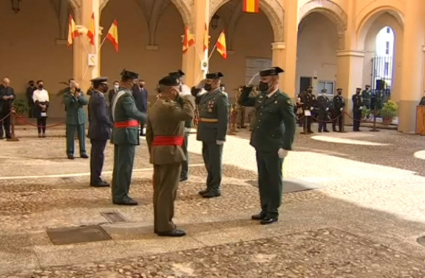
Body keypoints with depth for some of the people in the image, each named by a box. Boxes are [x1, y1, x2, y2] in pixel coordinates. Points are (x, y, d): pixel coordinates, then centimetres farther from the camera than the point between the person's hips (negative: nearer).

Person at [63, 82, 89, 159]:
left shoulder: (81, 93, 8)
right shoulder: (66, 94, 1)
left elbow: (86, 102, -6)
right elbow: (66, 102, -18)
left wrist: (79, 96, -21)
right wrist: (71, 95, -25)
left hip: (81, 118, 3)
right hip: (71, 119, -3)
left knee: (82, 136, 7)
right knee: (70, 137, 2)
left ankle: (83, 152, 16)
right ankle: (70, 153, 10)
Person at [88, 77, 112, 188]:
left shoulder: (93, 96, 15)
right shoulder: (100, 97, -18)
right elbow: (102, 116, -24)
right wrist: (112, 125, -13)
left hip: (95, 130, 10)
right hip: (100, 130, -10)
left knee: (95, 155, 13)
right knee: (99, 155, -5)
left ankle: (94, 179, 20)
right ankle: (96, 180, 0)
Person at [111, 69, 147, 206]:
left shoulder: (118, 94, 15)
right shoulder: (126, 95, -17)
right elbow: (134, 113, -32)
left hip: (119, 133, 10)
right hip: (127, 134, -10)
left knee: (119, 165, 13)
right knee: (125, 166, -4)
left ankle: (117, 194, 20)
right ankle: (121, 196, 2)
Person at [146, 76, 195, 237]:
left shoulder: (155, 106, 16)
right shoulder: (168, 106, -16)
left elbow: (149, 133, 19)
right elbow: (189, 114, -31)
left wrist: (152, 151, 23)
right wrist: (188, 97, -14)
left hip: (158, 152, 10)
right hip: (170, 152, -10)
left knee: (159, 189, 13)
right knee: (168, 190, -4)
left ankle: (159, 224, 21)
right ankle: (165, 226, 2)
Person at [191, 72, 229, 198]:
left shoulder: (221, 97, -14)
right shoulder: (205, 95, 11)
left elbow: (224, 119, -20)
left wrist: (221, 137, -22)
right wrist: (198, 87, 10)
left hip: (215, 136, -9)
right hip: (206, 135, 9)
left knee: (215, 162, 2)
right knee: (208, 161, 16)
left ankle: (215, 189, 12)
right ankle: (210, 186, 28)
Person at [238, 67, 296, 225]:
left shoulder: (283, 100, -14)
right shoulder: (261, 97, 9)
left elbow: (291, 124, -16)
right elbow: (242, 101, 22)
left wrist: (286, 147, -19)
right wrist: (249, 84, 9)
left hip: (274, 148, -7)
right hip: (260, 146, 8)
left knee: (274, 180, 4)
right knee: (263, 179, 14)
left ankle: (273, 212, 14)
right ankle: (265, 209, 26)